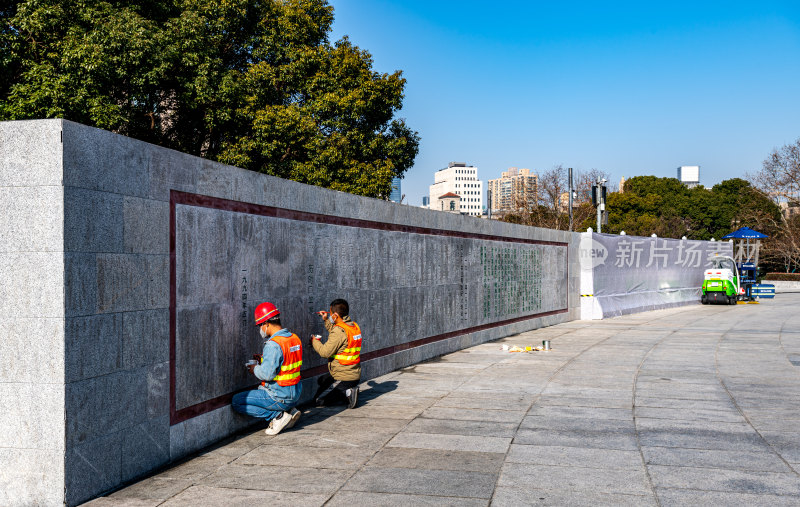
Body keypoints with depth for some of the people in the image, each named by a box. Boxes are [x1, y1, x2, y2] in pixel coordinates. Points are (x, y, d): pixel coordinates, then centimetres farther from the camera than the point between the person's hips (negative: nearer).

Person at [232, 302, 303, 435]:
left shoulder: (273, 345, -22)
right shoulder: (294, 338, 6)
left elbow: (267, 374, -24)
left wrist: (255, 369, -4)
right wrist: (264, 360, 15)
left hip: (281, 398, -9)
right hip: (295, 394, 9)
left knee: (237, 401, -2)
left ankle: (278, 415, -7)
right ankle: (289, 410, 12)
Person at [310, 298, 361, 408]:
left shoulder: (339, 331, -21)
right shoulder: (354, 326, 6)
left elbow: (325, 352, -22)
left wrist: (315, 341, -4)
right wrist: (326, 320, 23)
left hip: (345, 377, -9)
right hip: (355, 374, 9)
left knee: (320, 402, 0)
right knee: (321, 380, 29)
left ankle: (347, 394, -16)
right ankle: (347, 391, 7)